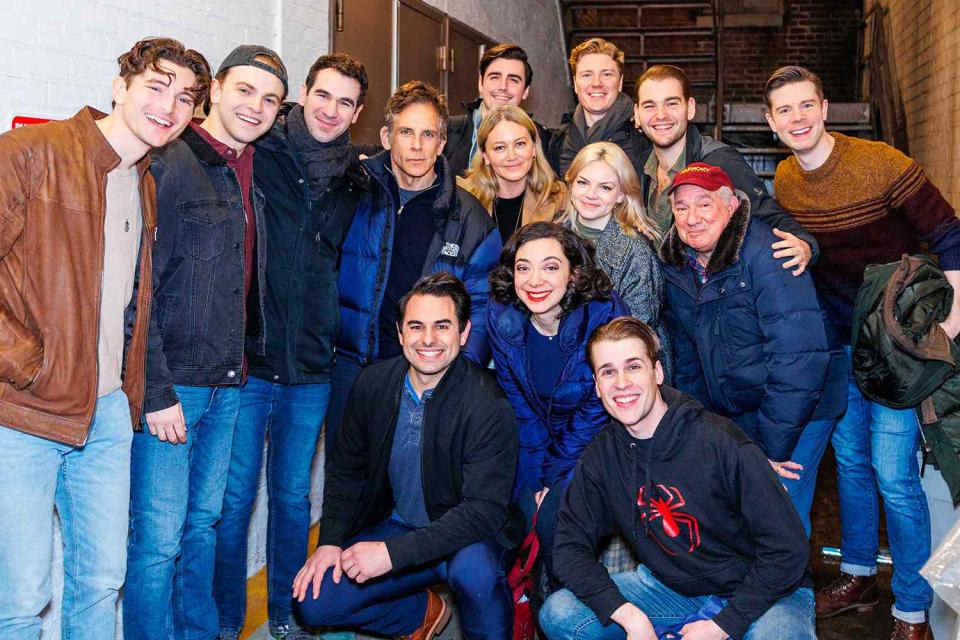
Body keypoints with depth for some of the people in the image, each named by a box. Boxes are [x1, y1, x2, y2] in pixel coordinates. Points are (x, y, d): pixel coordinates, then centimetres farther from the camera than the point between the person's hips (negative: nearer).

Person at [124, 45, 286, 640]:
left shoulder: (251, 173, 12)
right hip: (170, 387, -7)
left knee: (204, 524, 17)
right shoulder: (169, 163, -10)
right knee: (159, 540, -2)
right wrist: (157, 392, -16)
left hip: (228, 383, 7)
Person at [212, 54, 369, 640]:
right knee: (234, 498, 4)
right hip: (245, 358, -3)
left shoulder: (356, 183, 7)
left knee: (293, 496, 15)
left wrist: (336, 342, 12)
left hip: (312, 367, 3)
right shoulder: (258, 156, -4)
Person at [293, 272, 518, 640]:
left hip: (463, 540, -5)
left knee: (475, 567, -37)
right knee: (314, 601, -10)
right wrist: (330, 541, -7)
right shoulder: (374, 383, -5)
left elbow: (485, 510, -27)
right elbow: (346, 470, 7)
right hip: (395, 524, 5)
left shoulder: (488, 406, -22)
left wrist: (392, 552, -32)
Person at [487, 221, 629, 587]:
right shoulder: (502, 317, -12)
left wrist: (554, 476, -12)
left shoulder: (607, 316, -24)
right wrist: (535, 475, -9)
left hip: (594, 444, -3)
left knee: (554, 524, -20)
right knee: (527, 514, -15)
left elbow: (597, 409, -16)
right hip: (537, 442, 4)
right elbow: (518, 404, -4)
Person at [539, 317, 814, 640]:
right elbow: (570, 545, -5)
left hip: (760, 592, -4)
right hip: (671, 587, 5)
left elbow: (788, 550, -19)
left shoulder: (723, 443, -22)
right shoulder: (599, 459, -6)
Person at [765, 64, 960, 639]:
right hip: (838, 342, 6)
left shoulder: (882, 164, -17)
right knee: (851, 461, 16)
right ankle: (859, 578, 33)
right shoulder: (784, 181, 1)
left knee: (894, 476, -7)